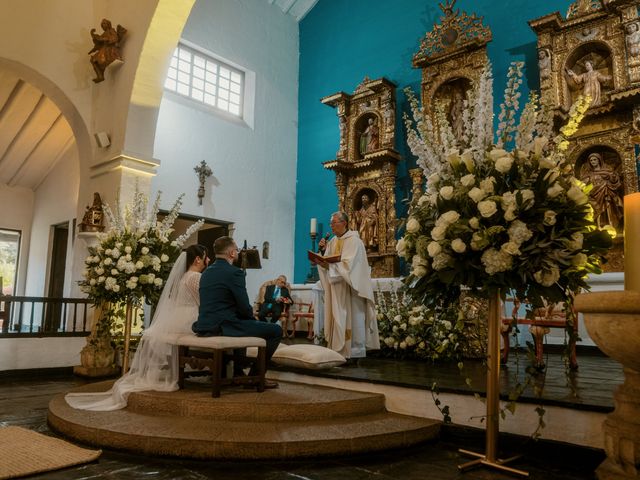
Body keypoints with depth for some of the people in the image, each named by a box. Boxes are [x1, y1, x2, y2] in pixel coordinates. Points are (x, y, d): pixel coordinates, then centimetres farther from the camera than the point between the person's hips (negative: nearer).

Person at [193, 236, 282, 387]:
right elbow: (244, 307, -15)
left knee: (245, 322, 37)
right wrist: (252, 316, 9)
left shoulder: (206, 272, 13)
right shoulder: (235, 272, -13)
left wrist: (248, 315, 21)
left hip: (204, 327, 9)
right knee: (276, 330, 0)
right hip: (223, 327, -9)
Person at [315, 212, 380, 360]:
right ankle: (339, 349, 13)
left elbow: (348, 264, -21)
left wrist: (329, 266, -28)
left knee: (351, 319, -3)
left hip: (350, 288, -7)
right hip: (337, 288, 7)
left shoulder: (353, 241, -10)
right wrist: (324, 250, -1)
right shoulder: (333, 241, 13)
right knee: (338, 319, 7)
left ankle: (355, 352, 4)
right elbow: (329, 260, 14)